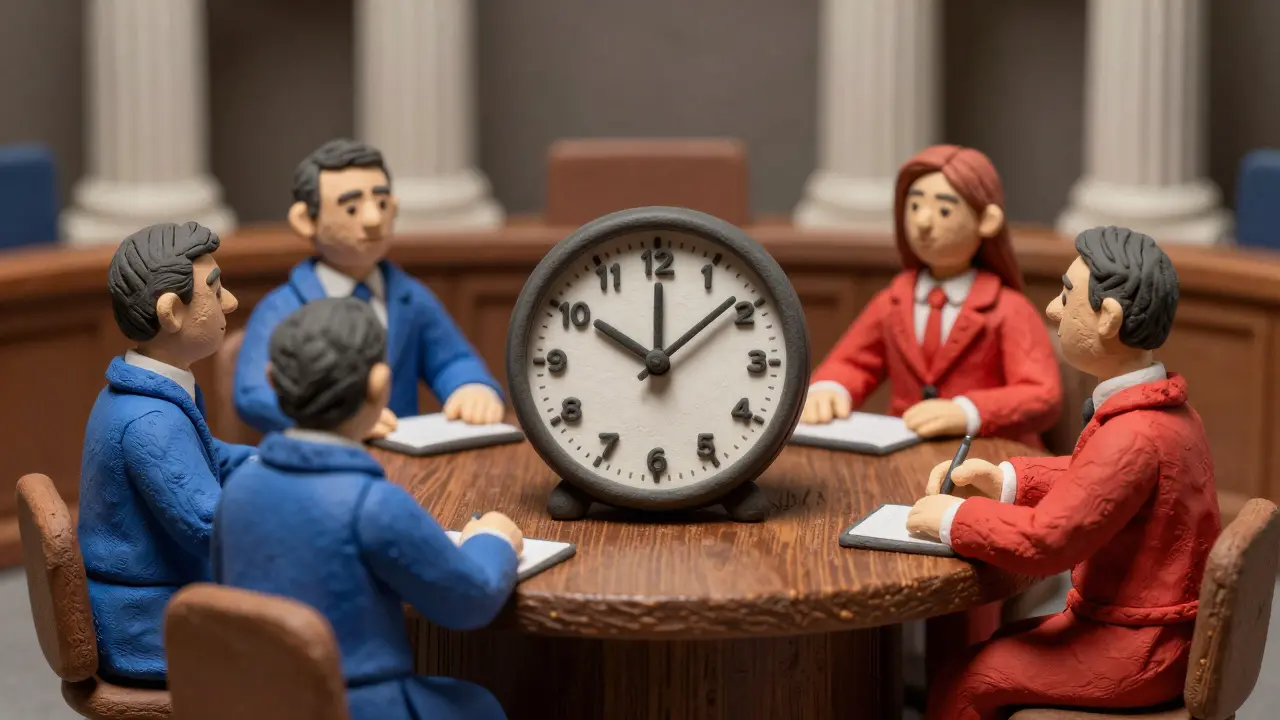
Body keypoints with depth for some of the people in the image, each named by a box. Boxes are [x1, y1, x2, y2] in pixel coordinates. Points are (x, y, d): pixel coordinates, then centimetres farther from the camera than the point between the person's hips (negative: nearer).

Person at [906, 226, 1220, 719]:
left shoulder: (1132, 437, -28)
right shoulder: (1168, 410, 5)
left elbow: (1046, 540, -28)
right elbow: (1088, 483, 20)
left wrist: (953, 519, -13)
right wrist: (1006, 481, 8)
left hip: (1134, 654, -10)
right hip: (1155, 633, 10)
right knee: (991, 650, 22)